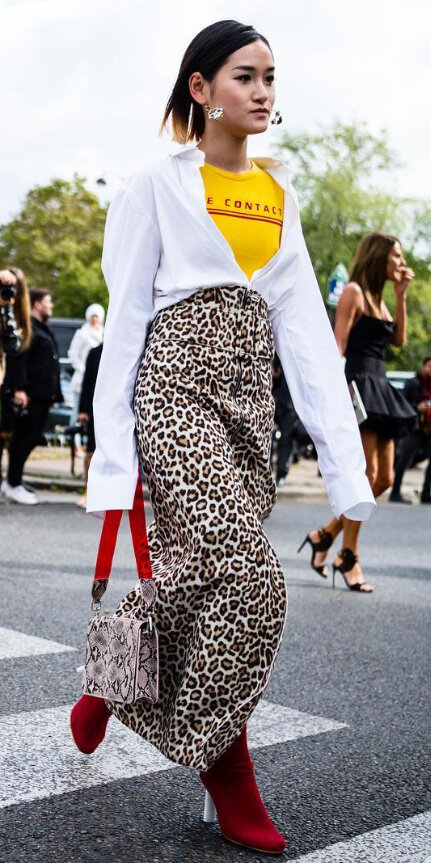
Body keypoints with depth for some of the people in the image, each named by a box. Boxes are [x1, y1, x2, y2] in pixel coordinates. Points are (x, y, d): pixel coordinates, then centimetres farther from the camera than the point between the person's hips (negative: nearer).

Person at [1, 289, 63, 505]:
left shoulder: (44, 330, 22)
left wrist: (54, 394, 18)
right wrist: (19, 388, -24)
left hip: (43, 395, 9)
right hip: (29, 394, -9)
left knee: (32, 438, 11)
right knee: (23, 438, -5)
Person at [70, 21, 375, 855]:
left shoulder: (280, 195, 16)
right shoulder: (156, 185, 1)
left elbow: (305, 321, 9)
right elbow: (125, 318, -3)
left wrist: (343, 453, 1)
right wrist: (112, 455, -8)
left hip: (247, 398, 6)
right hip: (174, 388, -6)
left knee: (200, 573, 5)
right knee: (251, 578, -17)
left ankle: (115, 686, 30)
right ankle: (225, 766, 1)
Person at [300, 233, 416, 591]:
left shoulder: (378, 297, 21)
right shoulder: (354, 291, -4)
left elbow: (399, 340, 15)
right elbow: (338, 345, -11)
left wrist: (401, 295, 13)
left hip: (380, 389, 9)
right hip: (359, 385, -9)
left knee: (385, 477, 7)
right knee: (367, 474, -9)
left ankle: (325, 535, 16)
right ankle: (349, 556, 2)